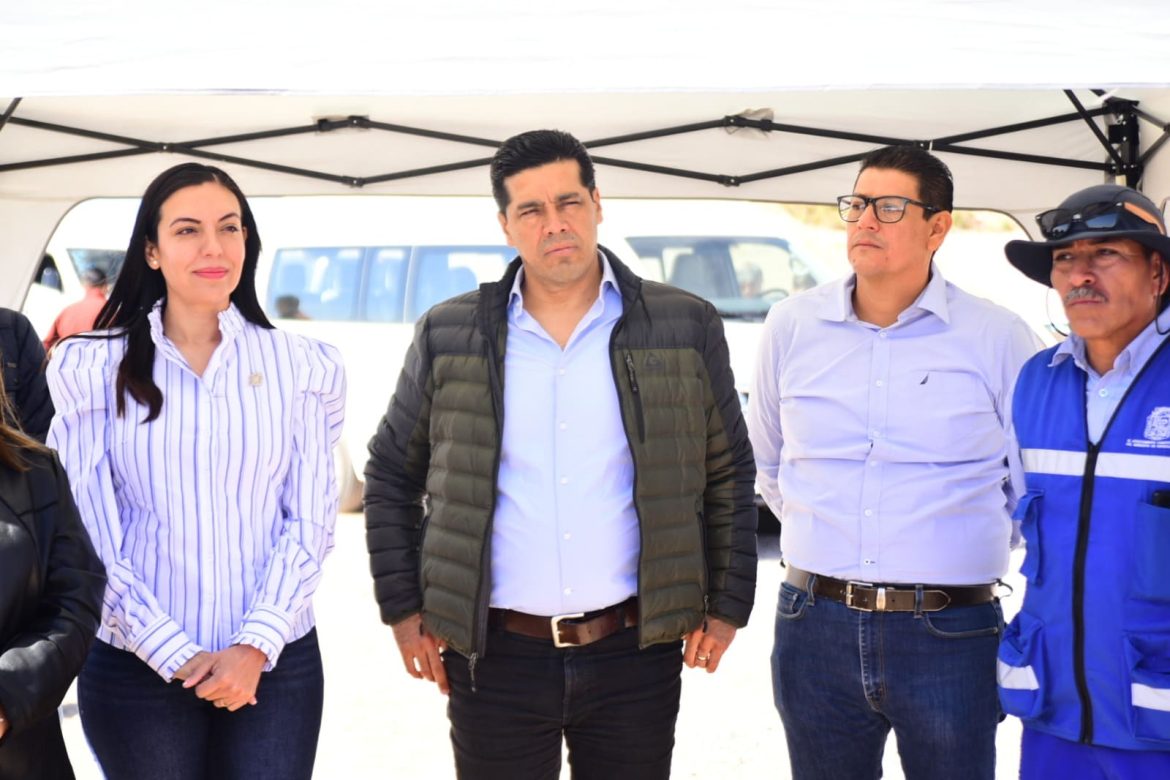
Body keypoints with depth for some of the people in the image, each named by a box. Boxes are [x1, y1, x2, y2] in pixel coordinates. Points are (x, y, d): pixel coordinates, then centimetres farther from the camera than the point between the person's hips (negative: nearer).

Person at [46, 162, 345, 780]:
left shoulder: (302, 366, 3)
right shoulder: (94, 370, 0)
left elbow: (311, 522, 1)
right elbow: (86, 538, -3)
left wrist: (256, 647, -10)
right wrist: (178, 656, -9)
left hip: (276, 664, 1)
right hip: (136, 669, -1)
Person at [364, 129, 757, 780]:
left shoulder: (686, 328, 3)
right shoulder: (447, 336, 3)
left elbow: (730, 476, 10)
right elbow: (391, 475, 12)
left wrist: (727, 605, 7)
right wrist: (404, 609, 7)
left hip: (636, 652, 0)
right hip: (495, 655, 0)